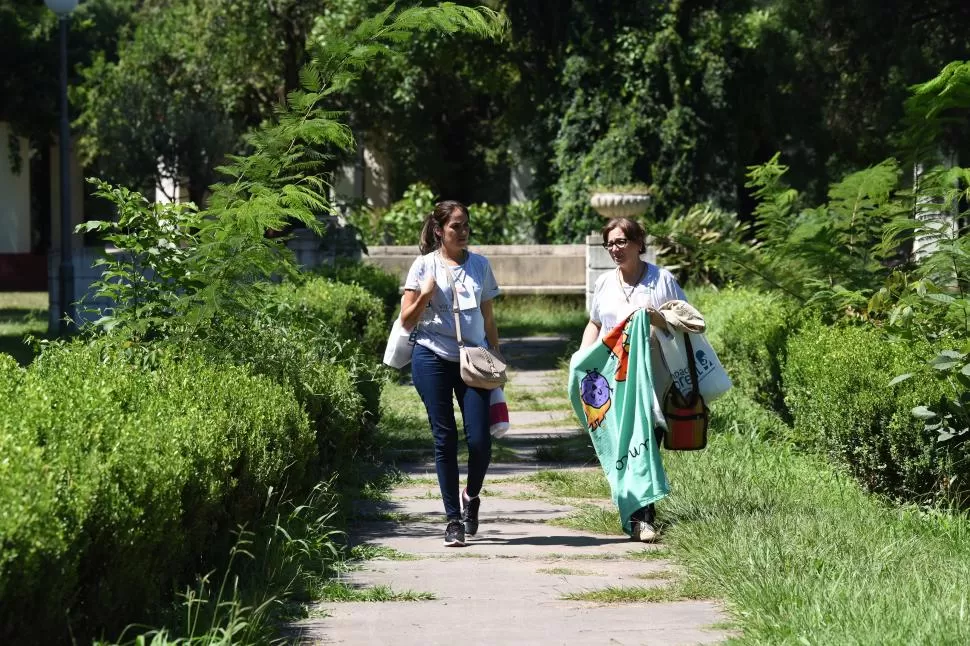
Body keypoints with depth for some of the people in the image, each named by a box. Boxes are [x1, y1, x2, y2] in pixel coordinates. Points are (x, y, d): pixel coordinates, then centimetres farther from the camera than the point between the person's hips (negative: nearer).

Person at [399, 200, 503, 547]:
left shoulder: (480, 265, 10)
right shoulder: (424, 265, 2)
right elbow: (407, 321, 2)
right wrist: (425, 295, -15)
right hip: (433, 359, -2)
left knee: (480, 440, -8)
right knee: (445, 439, -1)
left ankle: (471, 497, 21)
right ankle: (453, 519, 7)